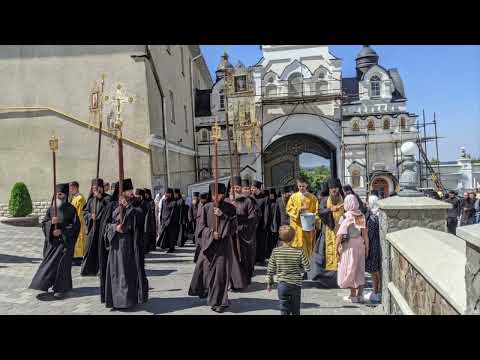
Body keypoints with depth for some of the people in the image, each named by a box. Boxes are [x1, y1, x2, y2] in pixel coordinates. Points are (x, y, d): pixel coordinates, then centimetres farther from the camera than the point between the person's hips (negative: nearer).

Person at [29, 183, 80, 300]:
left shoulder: (71, 209, -5)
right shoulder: (51, 209, 8)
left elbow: (76, 225, -8)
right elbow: (43, 223, 6)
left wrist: (62, 231, -15)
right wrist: (51, 222, -15)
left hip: (65, 241, -4)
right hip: (52, 241, 4)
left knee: (62, 263, -5)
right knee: (50, 263, 6)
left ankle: (60, 289, 4)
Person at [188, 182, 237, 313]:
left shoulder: (230, 208, -2)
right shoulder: (206, 207, 0)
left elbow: (234, 226, -6)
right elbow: (201, 226, 0)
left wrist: (223, 216, -16)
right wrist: (211, 233, -16)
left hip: (223, 244, -2)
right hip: (209, 243, 2)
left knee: (220, 272, -4)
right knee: (203, 268, 11)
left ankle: (219, 302, 7)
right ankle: (203, 292, 39)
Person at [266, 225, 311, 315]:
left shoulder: (275, 251, -9)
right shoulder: (299, 252, -13)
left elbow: (270, 269, -3)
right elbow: (307, 268, -9)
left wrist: (269, 283, 9)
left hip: (282, 285, 0)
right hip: (296, 285, 0)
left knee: (284, 310, 8)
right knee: (295, 310, 17)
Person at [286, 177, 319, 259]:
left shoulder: (312, 197, 5)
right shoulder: (293, 197, 7)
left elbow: (316, 211, 3)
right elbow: (289, 209, 3)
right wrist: (297, 210, -14)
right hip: (297, 225, 0)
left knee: (308, 245, 2)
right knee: (297, 245, -2)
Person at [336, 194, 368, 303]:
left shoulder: (347, 217, -16)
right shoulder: (361, 216, -1)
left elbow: (340, 234, -17)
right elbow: (365, 233, 1)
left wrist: (337, 247, -8)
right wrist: (367, 247, 8)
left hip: (349, 246, -5)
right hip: (360, 245, 5)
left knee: (350, 269, 7)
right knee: (360, 269, 14)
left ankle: (353, 295, 14)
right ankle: (360, 295, 19)